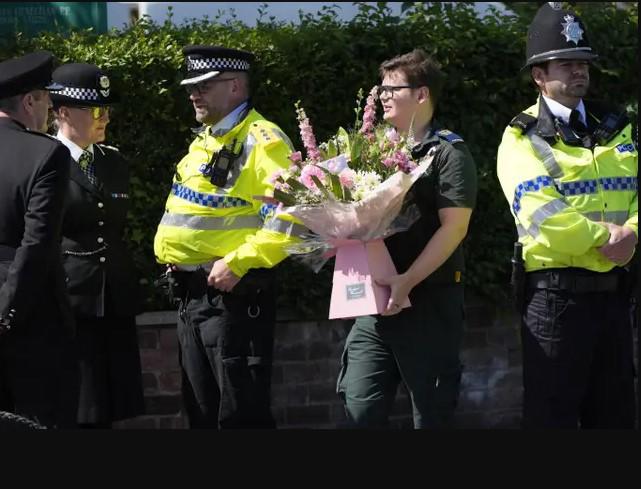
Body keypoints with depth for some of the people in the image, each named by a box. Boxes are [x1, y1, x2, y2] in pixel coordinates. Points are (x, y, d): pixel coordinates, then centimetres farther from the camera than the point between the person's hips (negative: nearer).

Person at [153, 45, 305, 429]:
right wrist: (177, 262, 13)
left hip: (234, 293, -9)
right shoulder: (203, 142, 17)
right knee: (203, 413, 14)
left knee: (241, 415, -7)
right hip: (193, 293, 9)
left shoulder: (262, 141, -12)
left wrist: (237, 263, -23)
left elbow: (288, 218, -21)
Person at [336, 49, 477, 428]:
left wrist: (407, 280, -22)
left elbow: (454, 227, -14)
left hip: (429, 301, -6)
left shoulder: (448, 152, -5)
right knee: (361, 410, -1)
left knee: (432, 412, 1)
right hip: (376, 299, 6)